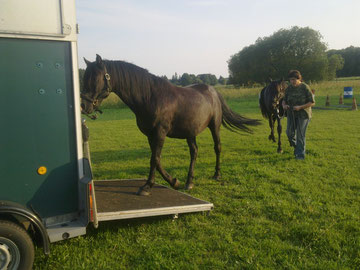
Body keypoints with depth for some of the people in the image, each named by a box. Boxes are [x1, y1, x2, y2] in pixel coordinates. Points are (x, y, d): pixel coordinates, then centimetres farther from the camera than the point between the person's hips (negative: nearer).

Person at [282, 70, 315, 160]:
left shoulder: (305, 88, -13)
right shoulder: (289, 88, -1)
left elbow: (312, 102, -12)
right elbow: (284, 100, 10)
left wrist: (300, 107, -25)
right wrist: (284, 105, -14)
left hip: (303, 114, -4)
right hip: (291, 114, 4)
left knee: (300, 134, -4)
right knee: (290, 133, 1)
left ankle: (300, 154, 7)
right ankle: (296, 147, 30)